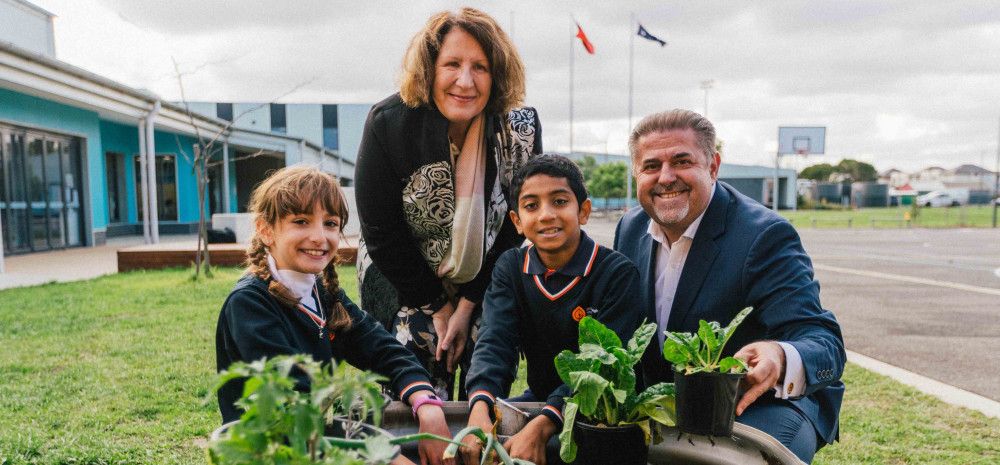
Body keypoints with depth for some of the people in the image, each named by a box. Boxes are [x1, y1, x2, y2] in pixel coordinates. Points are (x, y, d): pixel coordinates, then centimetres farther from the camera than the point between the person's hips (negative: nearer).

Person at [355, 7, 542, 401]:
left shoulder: (521, 128, -15)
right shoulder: (388, 122, -19)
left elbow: (513, 231, -7)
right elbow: (381, 233, -14)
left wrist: (467, 307, -8)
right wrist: (437, 308, -10)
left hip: (487, 284, 2)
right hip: (403, 282, -1)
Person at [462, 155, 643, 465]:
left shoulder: (618, 273, -15)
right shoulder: (510, 268, -1)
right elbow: (495, 342, -13)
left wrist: (541, 427, -37)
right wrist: (479, 409, -34)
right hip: (539, 397, 4)